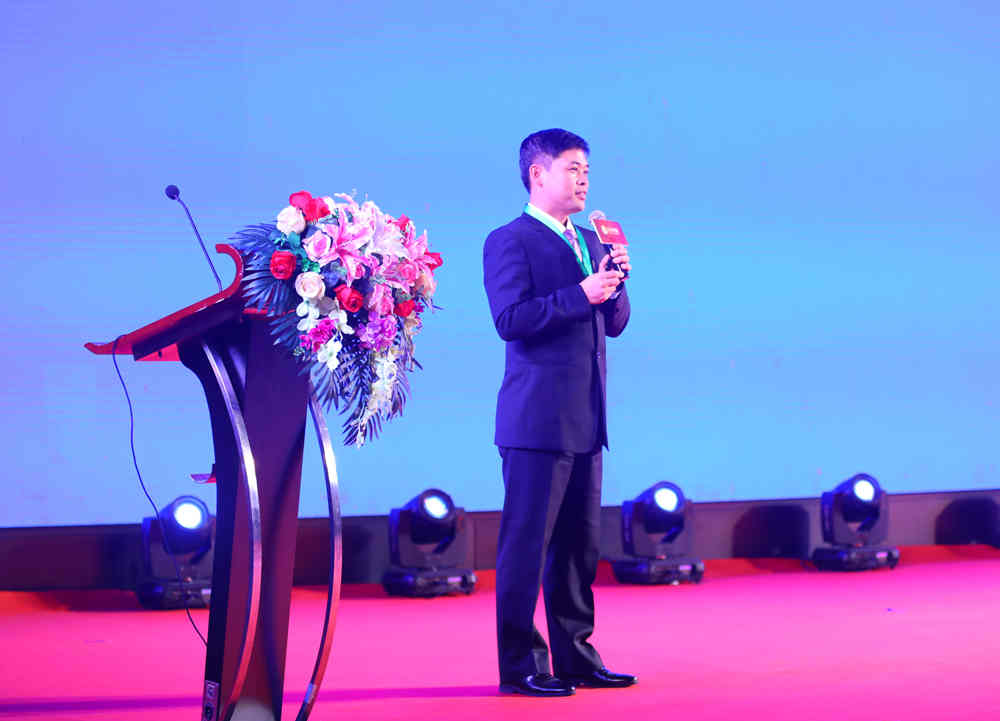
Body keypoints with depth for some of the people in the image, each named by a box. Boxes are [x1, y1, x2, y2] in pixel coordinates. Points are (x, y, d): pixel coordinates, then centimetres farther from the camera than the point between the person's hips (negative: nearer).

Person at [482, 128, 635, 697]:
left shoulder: (588, 242, 19)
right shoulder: (510, 242, -6)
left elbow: (615, 323, 18)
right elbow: (509, 319, -18)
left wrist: (616, 278, 0)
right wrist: (580, 294, -23)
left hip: (585, 420, 8)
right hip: (538, 419, -8)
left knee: (580, 544, 11)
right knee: (527, 542, -5)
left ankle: (575, 656, 18)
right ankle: (521, 665, -1)